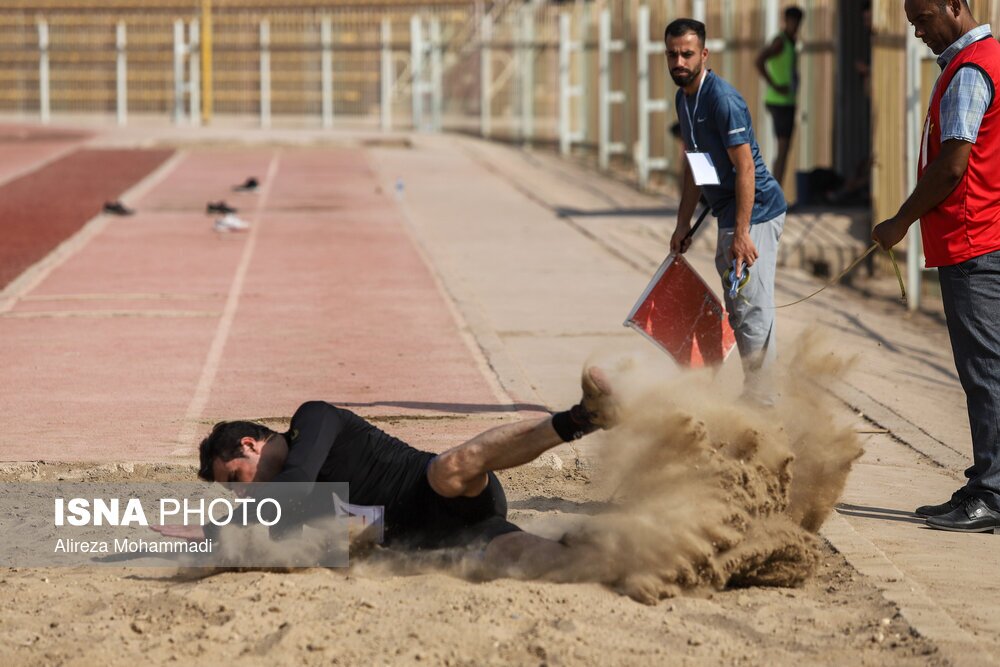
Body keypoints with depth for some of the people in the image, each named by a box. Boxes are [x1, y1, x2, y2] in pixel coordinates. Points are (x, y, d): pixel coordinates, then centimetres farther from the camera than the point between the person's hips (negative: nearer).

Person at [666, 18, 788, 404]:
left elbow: (745, 168, -21)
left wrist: (741, 233, -24)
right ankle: (754, 392, 21)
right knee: (737, 310, 14)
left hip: (755, 212, -10)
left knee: (752, 307, -10)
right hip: (729, 214, 10)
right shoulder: (684, 99, 12)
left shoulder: (722, 99, -18)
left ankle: (760, 399, -7)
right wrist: (683, 224, 19)